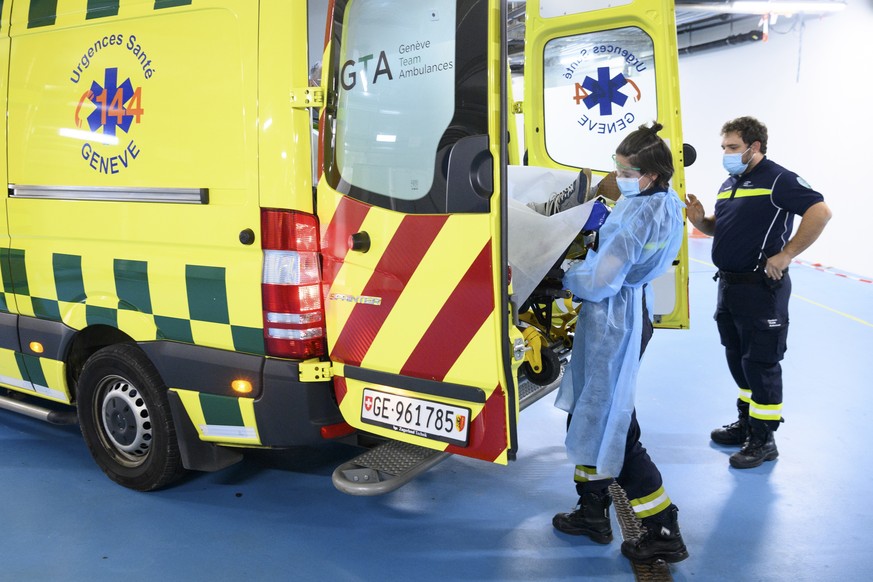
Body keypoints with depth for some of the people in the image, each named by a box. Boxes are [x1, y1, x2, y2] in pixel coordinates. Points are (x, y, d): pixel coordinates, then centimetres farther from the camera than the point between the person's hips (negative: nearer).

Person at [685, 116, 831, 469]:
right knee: (738, 359, 17)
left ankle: (763, 440, 9)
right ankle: (746, 423, 32)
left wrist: (786, 255, -22)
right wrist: (701, 221, 1)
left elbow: (820, 212, -21)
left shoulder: (779, 180, -12)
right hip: (729, 283, 9)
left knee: (761, 363, -1)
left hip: (761, 288, -9)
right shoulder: (730, 184, 15)